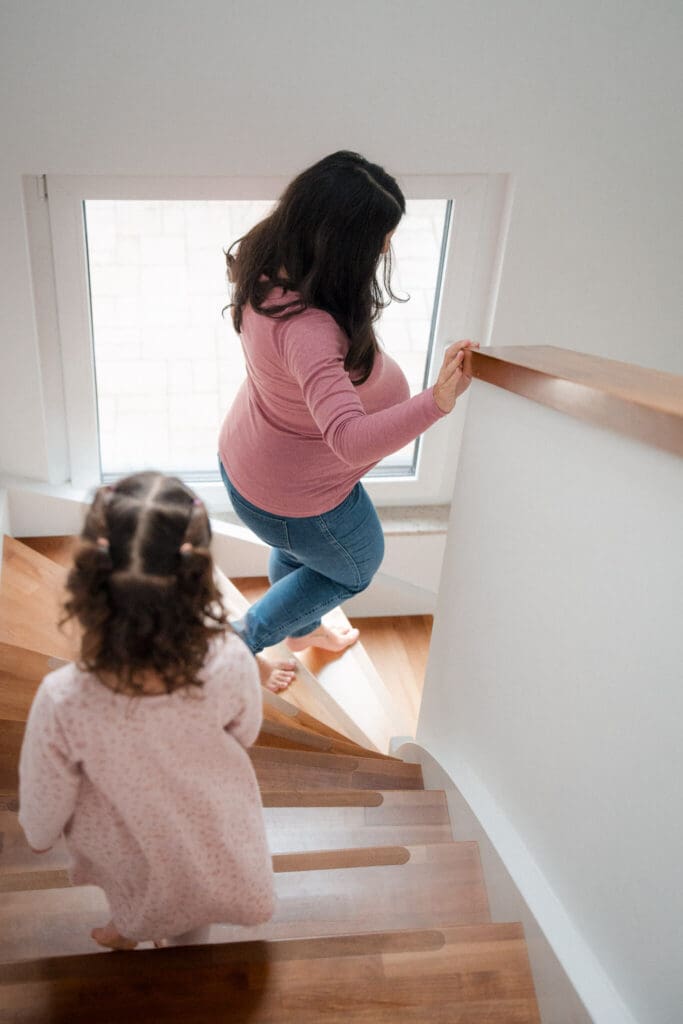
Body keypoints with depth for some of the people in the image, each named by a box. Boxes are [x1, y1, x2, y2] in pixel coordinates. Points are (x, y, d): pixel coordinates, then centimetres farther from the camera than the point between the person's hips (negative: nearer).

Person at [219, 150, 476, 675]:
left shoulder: (267, 265, -14)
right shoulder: (306, 328, -43)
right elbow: (351, 439, -53)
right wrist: (438, 399, -63)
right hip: (298, 502, -8)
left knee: (297, 551, 38)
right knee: (356, 567, 25)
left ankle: (301, 630, 69)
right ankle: (242, 641, 36)